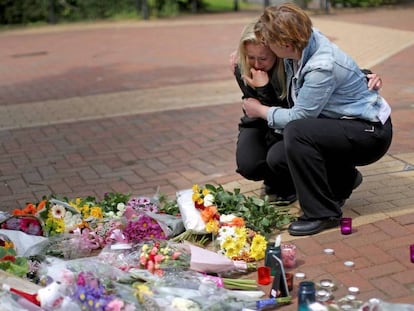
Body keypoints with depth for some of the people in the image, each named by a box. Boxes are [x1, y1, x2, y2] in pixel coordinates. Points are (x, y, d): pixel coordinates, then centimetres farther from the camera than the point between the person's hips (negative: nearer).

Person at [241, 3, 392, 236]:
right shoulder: (302, 42, -6)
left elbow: (298, 117, -20)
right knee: (277, 158, -5)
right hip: (343, 128, 9)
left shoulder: (322, 68, -30)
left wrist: (261, 111, -4)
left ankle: (322, 213, -19)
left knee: (296, 132, -32)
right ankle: (343, 180, 17)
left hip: (371, 133, -9)